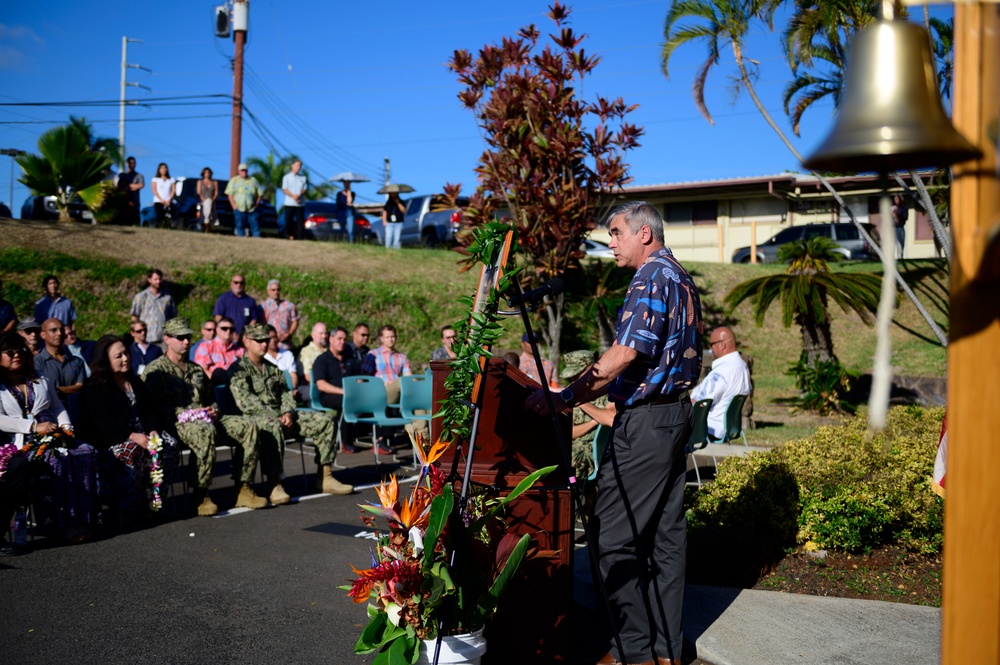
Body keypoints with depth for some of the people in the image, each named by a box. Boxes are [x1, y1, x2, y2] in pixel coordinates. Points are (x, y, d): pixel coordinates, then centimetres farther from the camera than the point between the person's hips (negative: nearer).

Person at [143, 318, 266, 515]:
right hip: (175, 423, -7)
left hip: (206, 419, 7)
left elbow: (212, 398, 33)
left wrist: (213, 411, 8)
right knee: (205, 432, -40)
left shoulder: (196, 369, 27)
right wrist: (186, 412, -16)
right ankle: (200, 496, -30)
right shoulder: (156, 370, 4)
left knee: (247, 425, -15)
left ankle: (243, 489, -16)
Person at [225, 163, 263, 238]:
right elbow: (230, 194, 3)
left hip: (252, 209, 1)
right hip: (239, 209, -1)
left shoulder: (253, 180, 11)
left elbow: (260, 193, 12)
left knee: (255, 226, -3)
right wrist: (234, 206, -6)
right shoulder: (234, 180, 7)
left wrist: (256, 204, 2)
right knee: (240, 227, -1)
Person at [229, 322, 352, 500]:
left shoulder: (273, 368, 24)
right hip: (256, 417, -7)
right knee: (274, 426, -43)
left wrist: (288, 413, -4)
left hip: (280, 415, 8)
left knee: (326, 421, -6)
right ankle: (274, 486, -42)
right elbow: (245, 402, -14)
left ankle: (324, 478, -7)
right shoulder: (239, 369, -1)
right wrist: (277, 417, -19)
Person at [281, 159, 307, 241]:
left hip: (300, 204, 1)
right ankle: (291, 235, 18)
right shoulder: (287, 177, 6)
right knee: (288, 222, -3)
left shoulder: (303, 178, 12)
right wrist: (293, 196, -18)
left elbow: (304, 189, 5)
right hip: (289, 203, -1)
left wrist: (299, 195, -16)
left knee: (300, 222, -4)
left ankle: (299, 238, -1)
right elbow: (285, 189, -3)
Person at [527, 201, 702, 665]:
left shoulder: (651, 278, -14)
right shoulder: (682, 278, 17)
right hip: (676, 413, 10)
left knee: (613, 535, -5)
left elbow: (622, 356, -23)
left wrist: (562, 400, -19)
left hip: (645, 421, -10)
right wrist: (600, 393, 19)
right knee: (666, 531, 12)